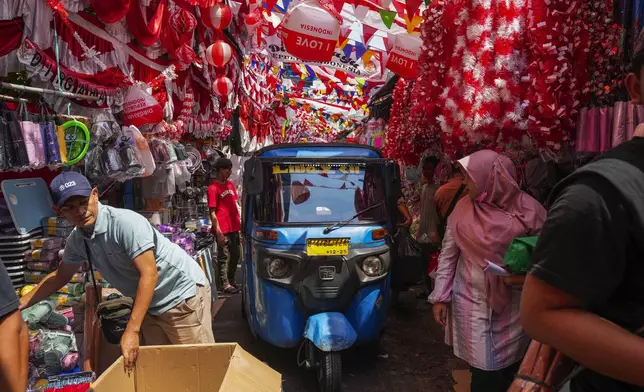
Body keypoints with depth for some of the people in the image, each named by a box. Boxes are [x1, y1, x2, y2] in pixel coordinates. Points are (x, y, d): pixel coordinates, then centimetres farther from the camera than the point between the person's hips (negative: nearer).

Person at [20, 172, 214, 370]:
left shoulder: (125, 222, -24)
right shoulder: (76, 240, 1)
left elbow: (149, 274, -27)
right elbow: (60, 277, 20)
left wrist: (131, 331, -28)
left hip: (183, 294, -7)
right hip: (151, 304, 8)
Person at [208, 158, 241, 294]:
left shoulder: (230, 184, 11)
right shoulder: (213, 188, -12)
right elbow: (212, 212, -13)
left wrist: (240, 222, 15)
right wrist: (218, 232, -16)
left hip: (234, 227, 8)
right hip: (223, 230, -8)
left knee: (236, 255, 16)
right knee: (223, 257, 4)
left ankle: (231, 279, 31)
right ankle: (225, 284, 15)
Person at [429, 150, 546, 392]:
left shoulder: (528, 210, -9)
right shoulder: (463, 208, -3)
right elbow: (448, 255, 1)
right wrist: (441, 297, -1)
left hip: (514, 305, 0)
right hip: (472, 302, 1)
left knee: (507, 369, 12)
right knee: (484, 372, 3)